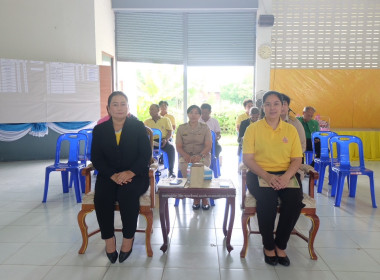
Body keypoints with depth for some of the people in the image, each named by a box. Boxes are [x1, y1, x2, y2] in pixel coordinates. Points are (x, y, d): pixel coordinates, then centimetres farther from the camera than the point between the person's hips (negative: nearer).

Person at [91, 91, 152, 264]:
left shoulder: (138, 127, 2)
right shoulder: (99, 130, 7)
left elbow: (146, 155, -4)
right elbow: (96, 158, 1)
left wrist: (130, 173, -22)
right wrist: (113, 175, -17)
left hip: (135, 174, -2)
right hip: (109, 175, 2)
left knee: (127, 193, -32)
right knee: (101, 196, -27)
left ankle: (128, 238, -11)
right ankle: (108, 238, -6)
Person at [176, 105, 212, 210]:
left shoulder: (205, 128, 9)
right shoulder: (181, 128, 11)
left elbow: (208, 146, 0)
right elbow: (178, 147, 6)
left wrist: (199, 156, -18)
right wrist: (186, 155, -15)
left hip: (202, 155, -1)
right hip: (185, 156, 1)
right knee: (185, 168, -32)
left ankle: (204, 196, -14)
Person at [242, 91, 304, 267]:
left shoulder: (290, 129, 12)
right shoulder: (253, 129, 5)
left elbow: (297, 159, 7)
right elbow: (247, 158, -3)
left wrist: (286, 176, -14)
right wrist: (267, 176, -18)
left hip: (286, 174, 3)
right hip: (260, 174, -2)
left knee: (295, 200, -27)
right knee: (267, 200, -32)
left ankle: (281, 245, -4)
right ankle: (268, 246, -7)